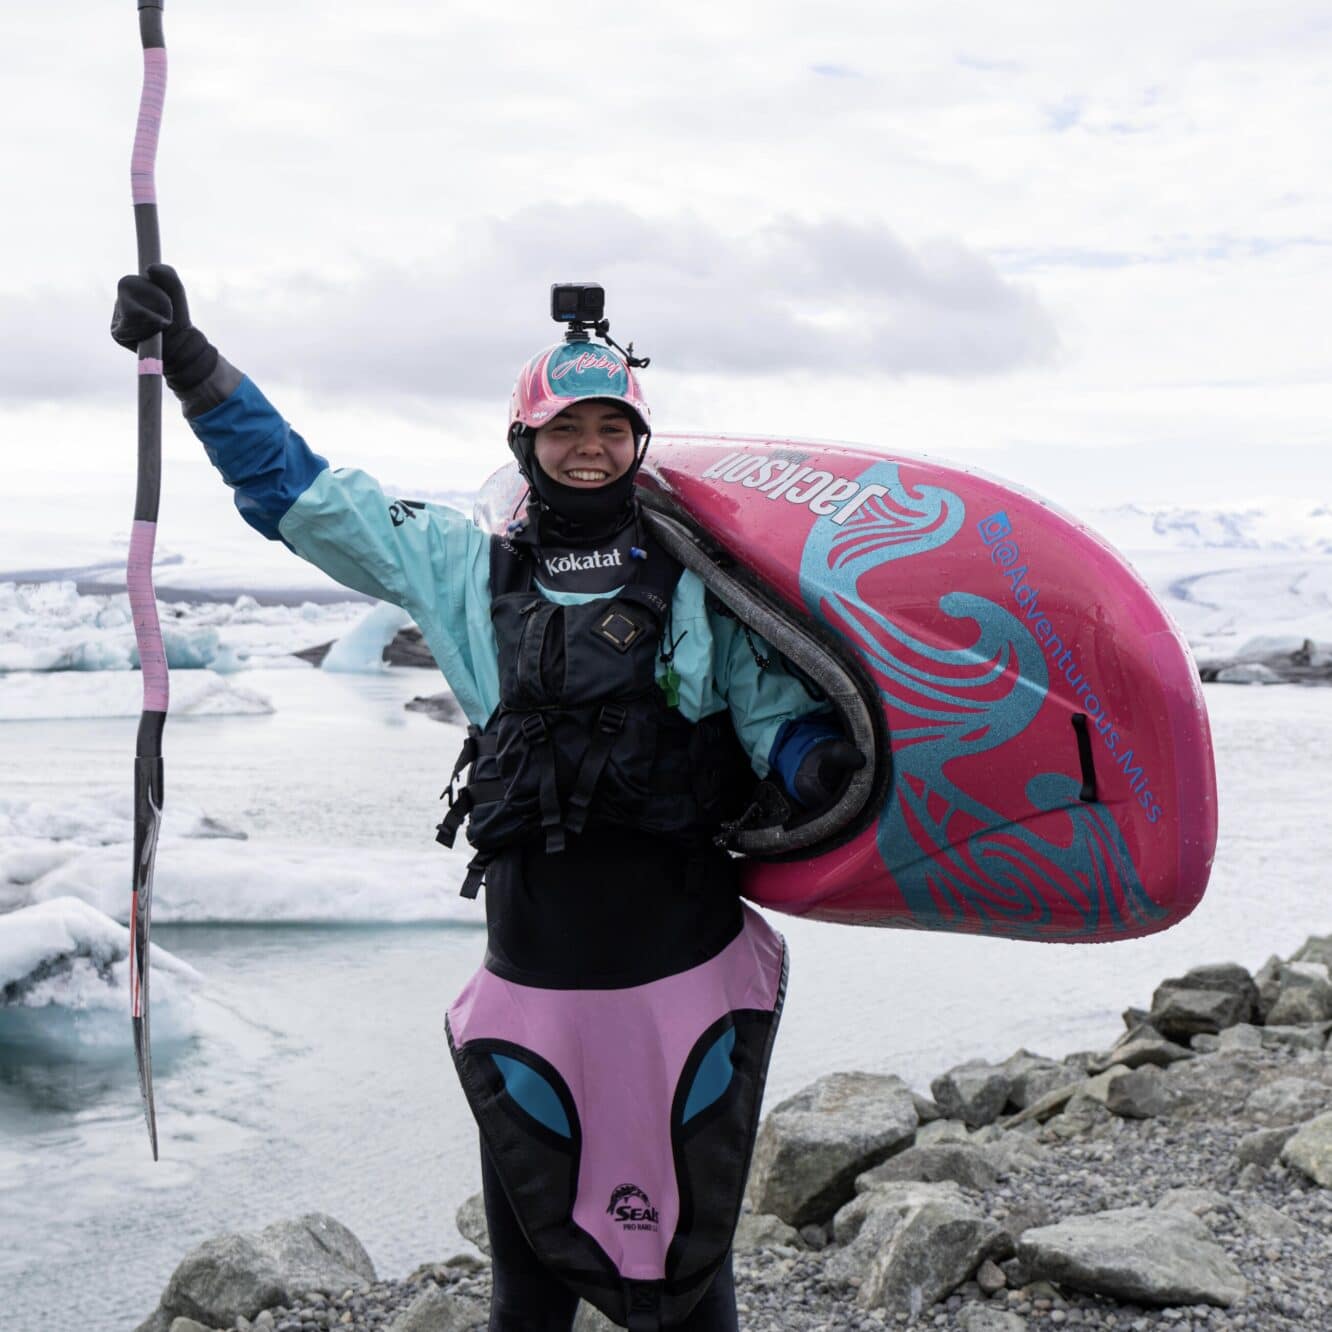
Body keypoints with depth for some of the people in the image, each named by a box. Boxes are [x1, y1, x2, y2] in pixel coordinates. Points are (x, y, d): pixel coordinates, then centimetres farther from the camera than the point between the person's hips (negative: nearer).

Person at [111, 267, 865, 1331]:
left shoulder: (694, 577, 5)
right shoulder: (468, 570, 9)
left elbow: (773, 703, 0)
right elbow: (295, 487, 10)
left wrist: (818, 761, -23)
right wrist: (192, 363, 3)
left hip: (690, 974, -1)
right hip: (535, 988, 1)